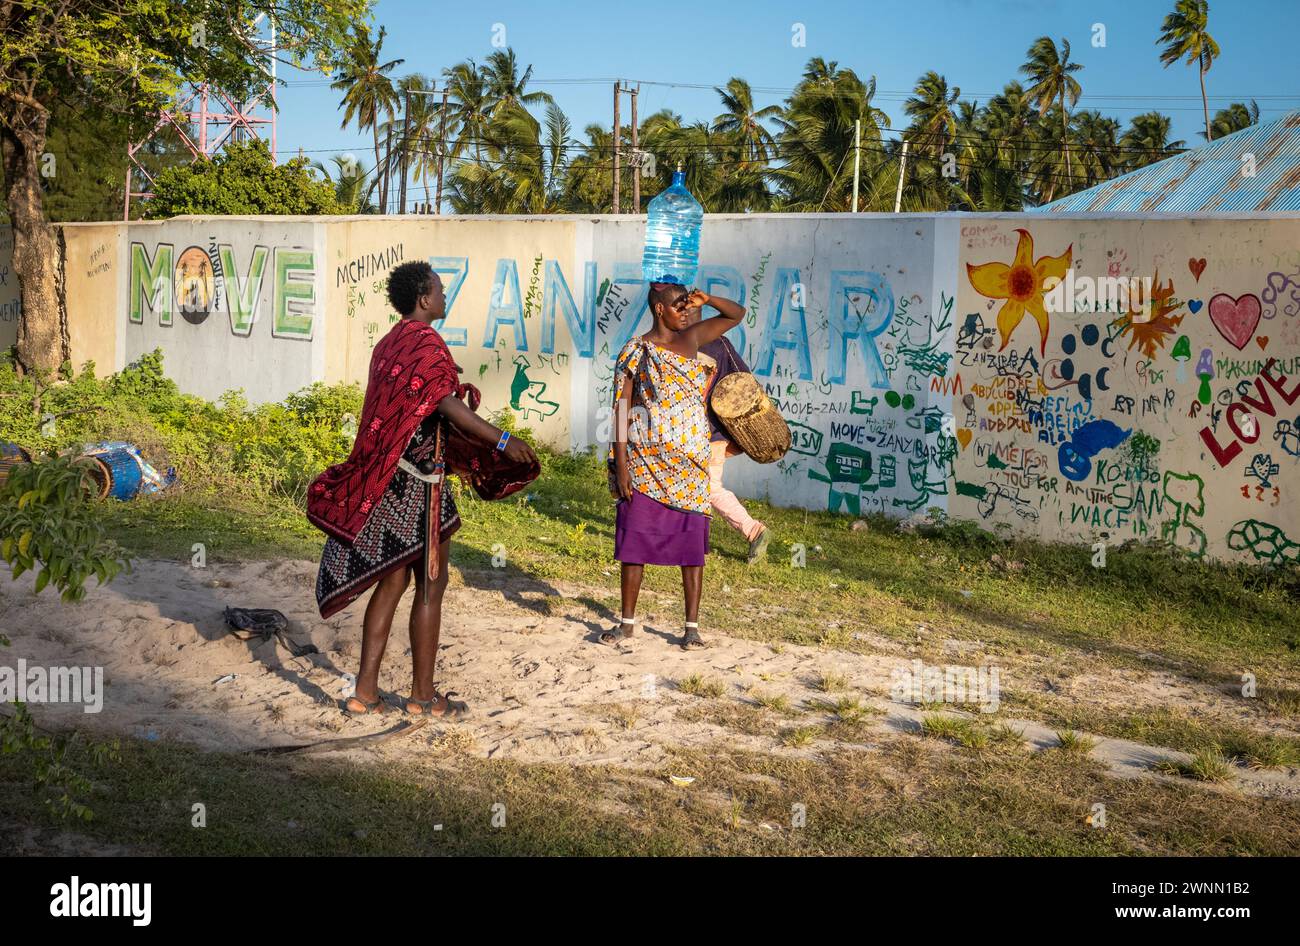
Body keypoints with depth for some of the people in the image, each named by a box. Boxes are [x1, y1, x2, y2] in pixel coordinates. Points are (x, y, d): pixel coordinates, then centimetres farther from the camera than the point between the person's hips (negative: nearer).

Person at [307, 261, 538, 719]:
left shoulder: (387, 345, 14)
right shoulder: (425, 343, -13)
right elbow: (447, 404, -25)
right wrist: (502, 439, -29)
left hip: (386, 477, 9)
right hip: (418, 480, -9)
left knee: (392, 581, 13)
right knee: (430, 584, 2)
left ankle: (365, 691, 14)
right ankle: (423, 694, 10)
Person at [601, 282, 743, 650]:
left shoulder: (692, 338, 9)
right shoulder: (634, 353, -3)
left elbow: (737, 314, 18)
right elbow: (622, 409, -5)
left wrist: (706, 299, -2)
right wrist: (621, 465, -11)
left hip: (689, 464, 3)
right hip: (644, 463, -3)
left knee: (692, 542, 3)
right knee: (634, 540, 2)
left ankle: (692, 627, 10)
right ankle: (627, 622, 15)